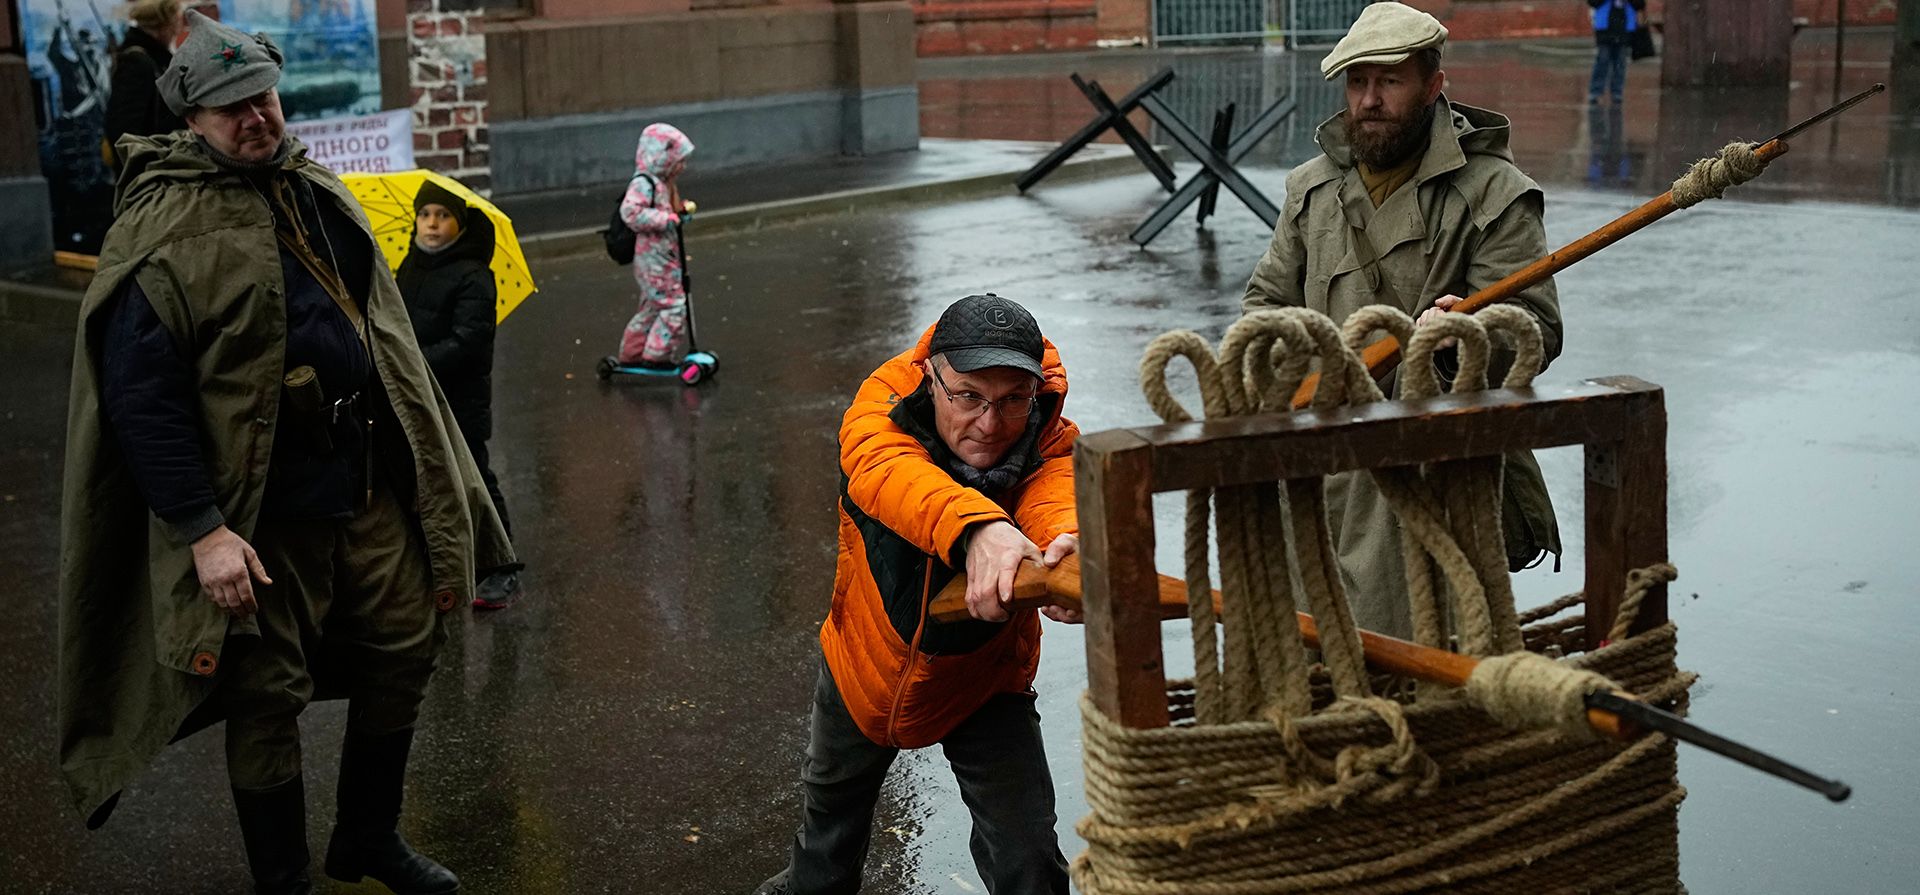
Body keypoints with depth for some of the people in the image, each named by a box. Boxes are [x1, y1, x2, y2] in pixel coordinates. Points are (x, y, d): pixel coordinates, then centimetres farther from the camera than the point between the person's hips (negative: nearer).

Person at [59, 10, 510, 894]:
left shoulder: (319, 193, 9)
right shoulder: (164, 234, -14)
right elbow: (140, 399, -17)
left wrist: (424, 476, 19)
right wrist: (202, 530, -21)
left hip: (370, 483, 7)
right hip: (264, 510, -7)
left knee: (405, 647, 14)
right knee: (270, 694, 4)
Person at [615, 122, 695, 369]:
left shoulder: (663, 183, 14)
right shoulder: (643, 183, -18)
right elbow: (631, 212, -30)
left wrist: (680, 210, 10)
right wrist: (667, 219, -30)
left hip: (665, 258, 10)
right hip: (653, 259, -10)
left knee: (653, 307, 18)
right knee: (673, 305, -11)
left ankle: (631, 354, 28)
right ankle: (656, 356, -4)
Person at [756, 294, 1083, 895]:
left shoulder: (1049, 443, -27)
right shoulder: (885, 407, -29)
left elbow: (1058, 499, -51)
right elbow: (886, 472, -53)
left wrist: (1071, 543, -77)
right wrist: (976, 528, -74)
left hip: (983, 680, -1)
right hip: (864, 663, 2)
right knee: (832, 801, 28)